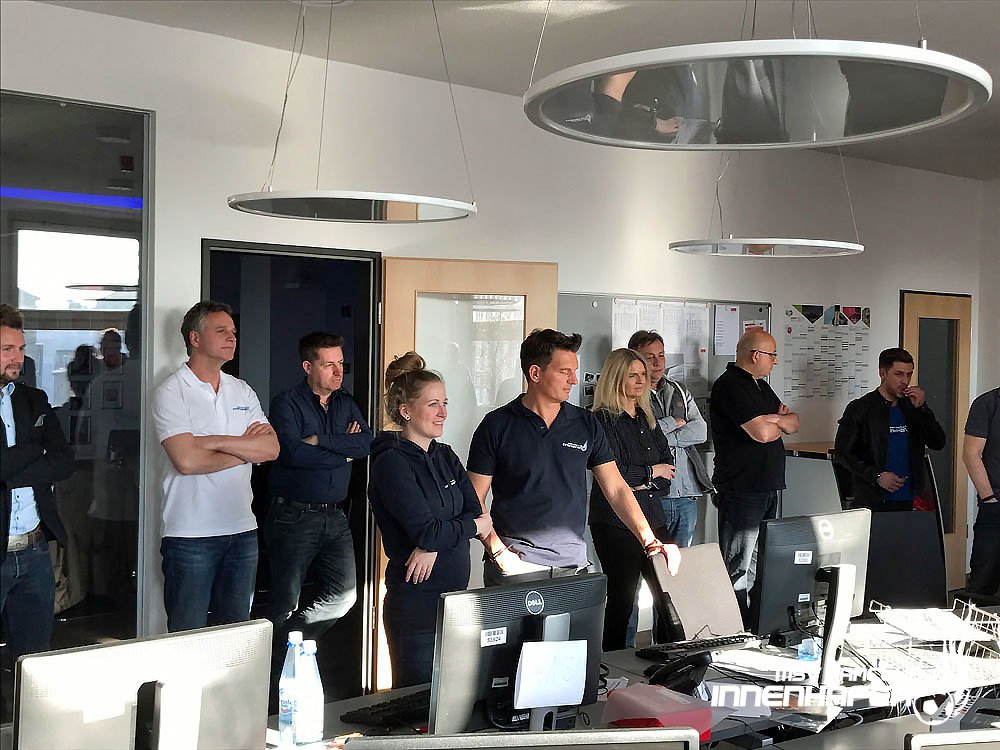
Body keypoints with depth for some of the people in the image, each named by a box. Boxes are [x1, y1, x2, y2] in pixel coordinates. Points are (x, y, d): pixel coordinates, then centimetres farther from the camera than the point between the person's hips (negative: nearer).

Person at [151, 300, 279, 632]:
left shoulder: (242, 391, 11)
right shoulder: (171, 392, -6)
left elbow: (271, 448, -1)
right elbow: (186, 461, -19)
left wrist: (217, 441, -13)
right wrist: (245, 447, -7)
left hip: (242, 529, 6)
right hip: (191, 533, -5)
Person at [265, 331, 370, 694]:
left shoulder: (346, 404, 12)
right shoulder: (287, 403, -5)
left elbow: (366, 443, -5)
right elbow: (292, 453, -21)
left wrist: (320, 440, -15)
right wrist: (343, 450, -10)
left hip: (335, 515, 6)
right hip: (294, 514, -6)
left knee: (344, 595, 2)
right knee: (286, 602, 2)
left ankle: (288, 639, 22)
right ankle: (277, 678, 16)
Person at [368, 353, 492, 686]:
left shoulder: (445, 456, 12)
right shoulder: (392, 462, -12)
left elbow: (475, 511, 3)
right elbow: (425, 531, -19)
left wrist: (435, 545, -14)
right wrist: (475, 526, -3)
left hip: (455, 596, 7)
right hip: (416, 605, -7)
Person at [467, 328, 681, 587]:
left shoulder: (587, 424, 7)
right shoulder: (497, 426, -3)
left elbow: (617, 489, 6)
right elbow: (475, 500, -2)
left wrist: (650, 541, -5)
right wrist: (498, 552, -13)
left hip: (573, 563, 3)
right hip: (516, 563, -3)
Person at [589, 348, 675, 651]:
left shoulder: (647, 418, 16)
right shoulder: (604, 420, -7)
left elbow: (667, 466, 12)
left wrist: (643, 484, -7)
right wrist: (651, 472, -2)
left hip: (653, 519, 7)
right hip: (616, 523, -7)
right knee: (622, 598, -2)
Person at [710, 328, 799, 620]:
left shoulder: (759, 385, 18)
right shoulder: (730, 386, -13)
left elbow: (793, 423, 15)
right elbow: (762, 433, -21)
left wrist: (771, 418, -7)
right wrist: (780, 424, 2)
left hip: (766, 486, 10)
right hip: (742, 489, -10)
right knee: (738, 568, -5)